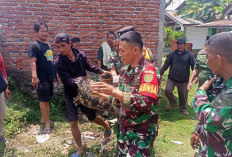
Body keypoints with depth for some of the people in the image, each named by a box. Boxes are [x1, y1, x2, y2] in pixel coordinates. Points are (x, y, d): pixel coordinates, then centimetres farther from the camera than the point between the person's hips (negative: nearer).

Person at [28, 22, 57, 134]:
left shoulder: (48, 45, 12)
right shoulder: (34, 45, -12)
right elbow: (33, 61, -24)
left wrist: (56, 73, 22)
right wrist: (34, 76, -37)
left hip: (50, 77, 8)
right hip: (41, 78, -7)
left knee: (45, 99, 17)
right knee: (44, 100, -1)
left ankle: (43, 118, 32)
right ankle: (47, 123, 7)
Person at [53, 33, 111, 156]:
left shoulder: (81, 55, -9)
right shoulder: (58, 63, -16)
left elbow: (88, 66, 13)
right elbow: (66, 80, -27)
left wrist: (101, 71, 16)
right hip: (70, 96, -1)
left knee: (92, 117, 15)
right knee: (73, 123, -1)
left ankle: (106, 125, 49)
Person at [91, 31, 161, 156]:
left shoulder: (148, 70, -19)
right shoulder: (125, 70, 3)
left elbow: (144, 103, -30)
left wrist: (113, 91, -32)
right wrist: (99, 93, 4)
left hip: (142, 131, -7)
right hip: (124, 127, 7)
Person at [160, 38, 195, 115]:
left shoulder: (189, 55, -4)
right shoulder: (172, 54, 2)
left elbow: (194, 66, -5)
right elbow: (166, 65, 3)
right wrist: (160, 73, -1)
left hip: (183, 80, -1)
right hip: (171, 78, 1)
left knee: (183, 95, 9)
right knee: (167, 90, -12)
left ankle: (183, 108, 32)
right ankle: (173, 102, 16)